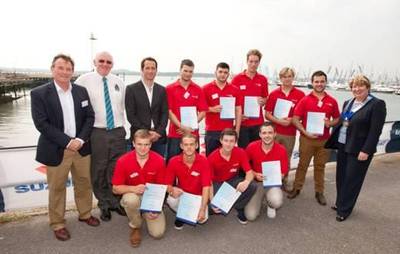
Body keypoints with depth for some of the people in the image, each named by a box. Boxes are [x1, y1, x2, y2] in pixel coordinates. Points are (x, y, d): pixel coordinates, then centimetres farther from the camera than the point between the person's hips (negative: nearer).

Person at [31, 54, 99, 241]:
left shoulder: (81, 91, 5)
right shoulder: (39, 93, -7)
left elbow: (90, 117, 3)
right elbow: (41, 123, -13)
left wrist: (80, 139, -11)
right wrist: (67, 142, -18)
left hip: (81, 147, 4)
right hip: (56, 150, -3)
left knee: (84, 183, 15)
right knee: (57, 188, 10)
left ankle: (85, 214, 36)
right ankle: (57, 224, 28)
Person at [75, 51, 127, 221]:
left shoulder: (118, 82, 11)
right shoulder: (84, 80, -3)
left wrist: (122, 126, 13)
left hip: (118, 132, 4)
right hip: (96, 133, -3)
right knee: (98, 172, 8)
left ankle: (116, 202, 30)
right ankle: (104, 205, 27)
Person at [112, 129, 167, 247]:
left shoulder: (159, 160, -16)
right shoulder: (123, 161, -18)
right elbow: (116, 188, -11)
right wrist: (133, 189, -31)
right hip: (133, 196, -1)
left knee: (158, 233, -13)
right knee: (131, 199, -38)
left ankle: (145, 213, 21)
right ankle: (135, 227, -4)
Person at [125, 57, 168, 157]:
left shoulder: (161, 90, 11)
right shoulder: (131, 89, 1)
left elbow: (165, 113, 6)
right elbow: (130, 115, -4)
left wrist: (158, 132, -8)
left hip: (159, 137, 3)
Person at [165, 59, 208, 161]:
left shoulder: (198, 90, 7)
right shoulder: (170, 89, 2)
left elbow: (202, 112, 4)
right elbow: (169, 111, -4)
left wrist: (191, 126, -9)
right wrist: (181, 126, -14)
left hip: (193, 134, 2)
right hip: (175, 134, -2)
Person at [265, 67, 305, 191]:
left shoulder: (300, 94, 1)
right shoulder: (273, 94, 3)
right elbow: (267, 114, 2)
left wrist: (292, 120, -13)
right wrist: (278, 121, -14)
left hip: (290, 133, 0)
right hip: (274, 131, 0)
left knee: (287, 158, 12)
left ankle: (284, 182, 28)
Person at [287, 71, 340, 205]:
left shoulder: (332, 101, 2)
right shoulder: (305, 100, -4)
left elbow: (337, 119, 11)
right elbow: (295, 119, -6)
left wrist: (330, 123, -11)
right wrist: (305, 132, -16)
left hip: (324, 139, 2)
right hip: (307, 138, -2)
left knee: (320, 166, 12)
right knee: (302, 164, 9)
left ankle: (319, 192, 24)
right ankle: (296, 188, 22)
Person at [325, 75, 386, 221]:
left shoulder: (377, 104, -10)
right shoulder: (348, 103, 11)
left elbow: (375, 131, -15)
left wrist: (366, 151, -19)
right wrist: (334, 141, 9)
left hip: (359, 150, -6)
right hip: (343, 146, 7)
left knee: (352, 180, 4)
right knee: (341, 177, 14)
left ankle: (344, 210, 16)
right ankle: (340, 203, 31)